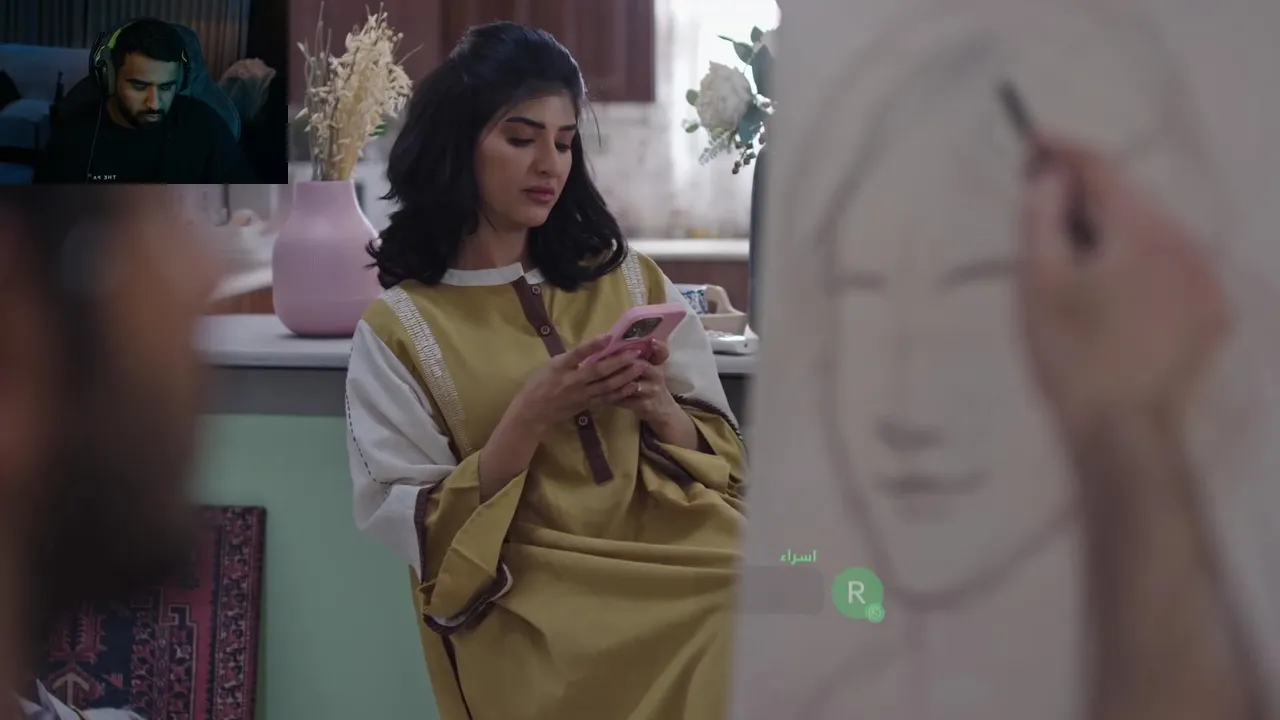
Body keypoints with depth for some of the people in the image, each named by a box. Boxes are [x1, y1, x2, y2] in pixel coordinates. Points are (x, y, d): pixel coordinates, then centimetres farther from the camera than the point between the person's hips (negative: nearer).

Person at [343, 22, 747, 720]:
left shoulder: (629, 279, 12)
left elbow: (722, 453, 10)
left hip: (678, 549, 4)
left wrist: (660, 410, -11)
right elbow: (421, 531, -4)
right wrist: (529, 420, -16)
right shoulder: (399, 328, 2)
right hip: (531, 603, -4)